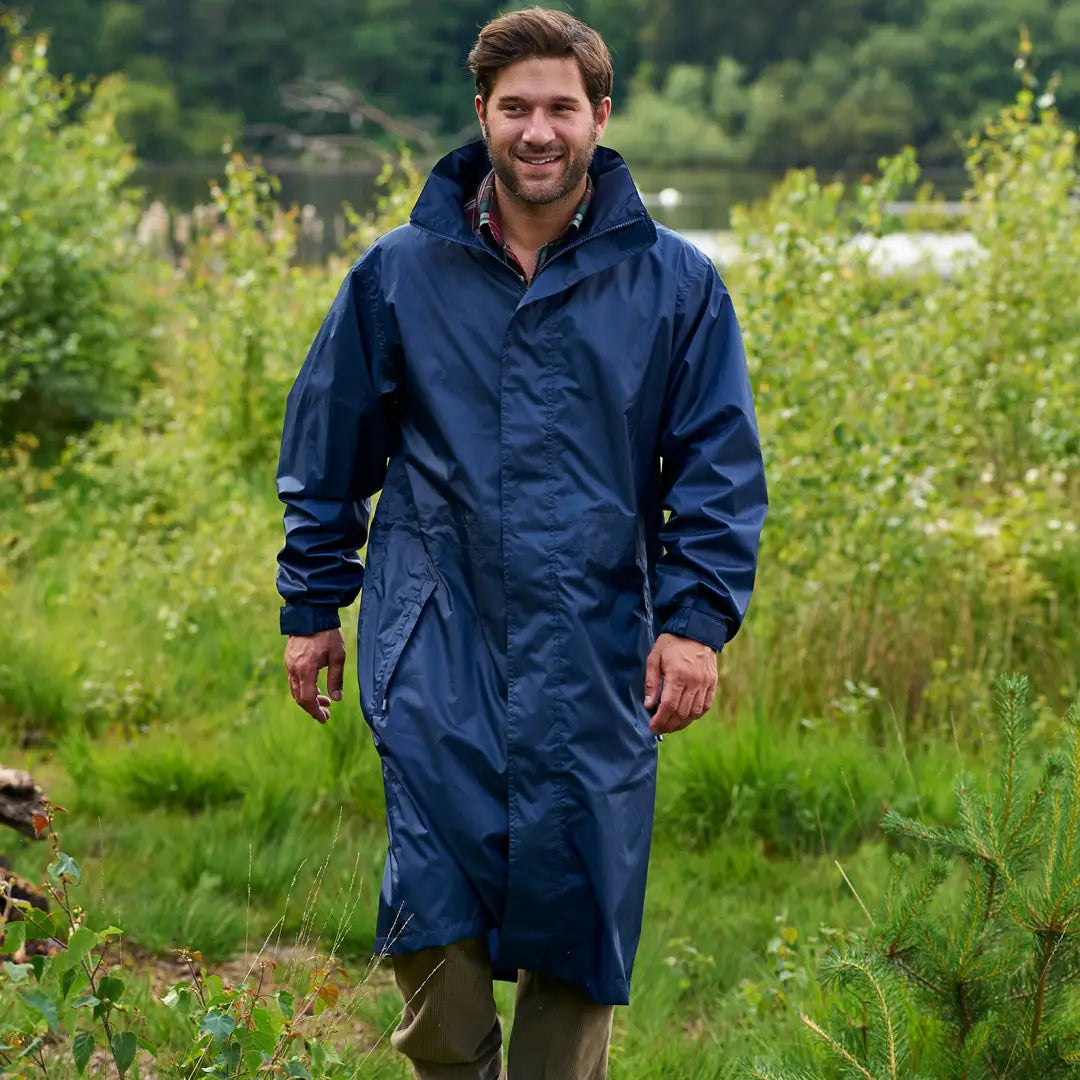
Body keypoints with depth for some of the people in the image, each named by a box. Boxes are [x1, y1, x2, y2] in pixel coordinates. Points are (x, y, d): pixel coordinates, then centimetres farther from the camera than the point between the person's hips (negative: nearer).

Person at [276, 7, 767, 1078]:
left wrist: (697, 619, -4)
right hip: (437, 650, 0)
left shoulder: (675, 284, 4)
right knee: (435, 911, -5)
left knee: (576, 910, 4)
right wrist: (311, 606, 12)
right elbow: (327, 448, 14)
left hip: (595, 657, 0)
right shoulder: (399, 274, 6)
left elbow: (720, 464, 6)